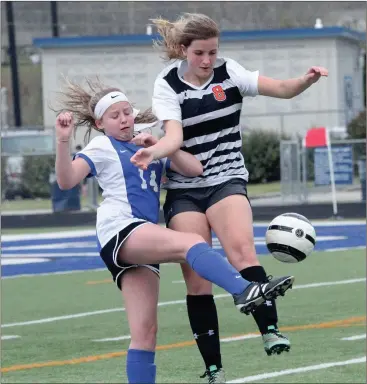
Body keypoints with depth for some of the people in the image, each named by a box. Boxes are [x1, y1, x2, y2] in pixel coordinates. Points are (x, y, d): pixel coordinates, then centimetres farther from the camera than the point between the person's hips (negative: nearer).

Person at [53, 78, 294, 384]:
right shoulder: (101, 148, 9)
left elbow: (195, 169, 14)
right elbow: (67, 181, -7)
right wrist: (63, 141, -20)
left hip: (144, 240, 7)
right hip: (120, 231, -7)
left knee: (145, 332, 1)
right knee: (190, 243, -32)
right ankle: (244, 291, -53)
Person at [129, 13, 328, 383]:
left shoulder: (228, 72, -1)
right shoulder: (167, 84, -4)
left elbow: (281, 88, -10)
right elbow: (175, 136, -18)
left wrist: (306, 79, -31)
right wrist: (153, 152, -41)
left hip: (226, 180, 0)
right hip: (184, 190, 0)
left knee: (241, 249, -29)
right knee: (197, 281, -4)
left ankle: (270, 330, -30)